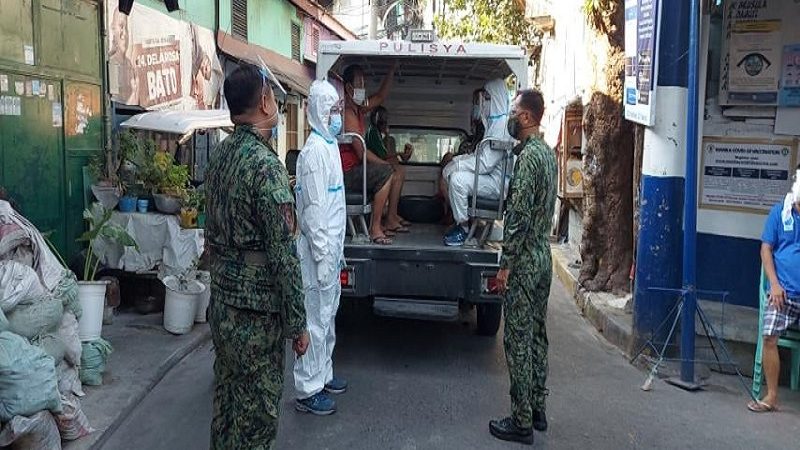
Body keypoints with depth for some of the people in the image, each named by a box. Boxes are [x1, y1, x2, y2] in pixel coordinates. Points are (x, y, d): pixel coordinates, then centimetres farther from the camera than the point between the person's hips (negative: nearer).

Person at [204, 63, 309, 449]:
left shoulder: (220, 154, 6)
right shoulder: (266, 164, -20)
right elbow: (283, 255, -20)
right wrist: (298, 323, -14)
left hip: (221, 299, 8)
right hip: (256, 309, -8)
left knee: (227, 400, 20)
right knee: (256, 414, 5)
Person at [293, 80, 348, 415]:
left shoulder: (330, 146, 13)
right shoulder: (315, 151, -17)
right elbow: (314, 209, -21)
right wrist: (323, 257, -21)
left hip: (331, 246, 10)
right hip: (319, 250, -10)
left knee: (328, 315, 19)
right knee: (316, 320, -2)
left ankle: (322, 374, 33)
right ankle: (307, 391, 9)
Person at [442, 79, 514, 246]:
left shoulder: (502, 126, -20)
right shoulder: (494, 122, 13)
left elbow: (485, 163, -24)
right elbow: (482, 154, 18)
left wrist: (457, 165, -17)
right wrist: (457, 160, 6)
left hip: (497, 182, -11)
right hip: (490, 175, 11)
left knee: (457, 179, -26)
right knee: (450, 173, 12)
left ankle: (464, 229, -13)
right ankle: (462, 221, 13)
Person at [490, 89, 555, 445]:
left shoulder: (528, 155, -19)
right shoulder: (546, 152, 12)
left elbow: (519, 215, -22)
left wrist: (506, 265, -19)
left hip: (524, 260, -10)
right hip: (543, 255, 10)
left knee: (518, 340, -3)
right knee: (537, 335, 15)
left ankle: (521, 423, 6)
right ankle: (537, 411, 25)